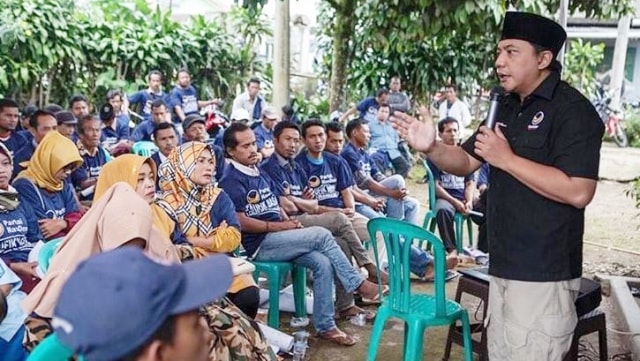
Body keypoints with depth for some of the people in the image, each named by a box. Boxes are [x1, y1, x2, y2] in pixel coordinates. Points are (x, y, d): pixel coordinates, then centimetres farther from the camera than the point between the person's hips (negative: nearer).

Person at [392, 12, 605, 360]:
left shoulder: (573, 111, -14)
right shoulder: (506, 107, 12)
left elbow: (578, 192, -25)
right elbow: (466, 162, 15)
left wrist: (506, 158, -22)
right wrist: (431, 147, -6)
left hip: (543, 272, -8)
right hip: (503, 264, 9)